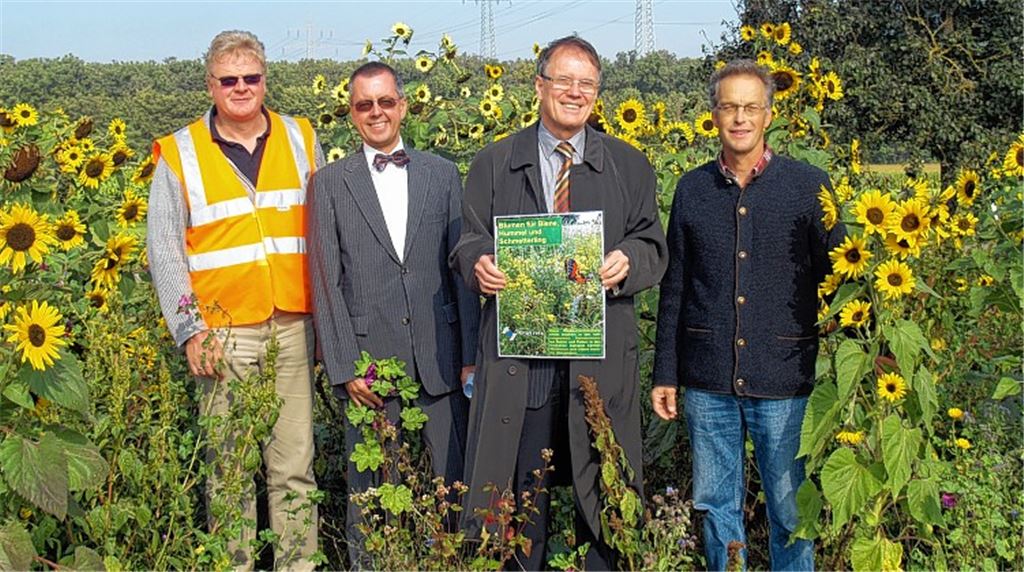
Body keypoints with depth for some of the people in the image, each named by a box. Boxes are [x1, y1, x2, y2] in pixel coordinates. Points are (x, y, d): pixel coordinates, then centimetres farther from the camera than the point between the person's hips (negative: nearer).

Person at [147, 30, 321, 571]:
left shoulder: (300, 140, 10)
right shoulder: (180, 155, 3)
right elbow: (165, 251, 3)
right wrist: (189, 330, -6)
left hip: (293, 328, 2)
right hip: (223, 332, -2)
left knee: (294, 464, 4)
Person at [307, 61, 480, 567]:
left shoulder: (443, 173, 9)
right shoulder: (331, 183, 4)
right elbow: (325, 283, 0)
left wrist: (471, 355, 2)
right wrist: (344, 367, -7)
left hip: (440, 356, 1)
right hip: (369, 359, -1)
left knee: (456, 481, 6)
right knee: (370, 488, 7)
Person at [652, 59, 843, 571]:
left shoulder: (809, 186, -1)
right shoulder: (692, 189, 6)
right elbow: (674, 289, 10)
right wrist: (665, 373, 9)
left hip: (784, 380, -2)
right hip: (707, 380, 2)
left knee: (792, 511, 8)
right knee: (715, 505, 12)